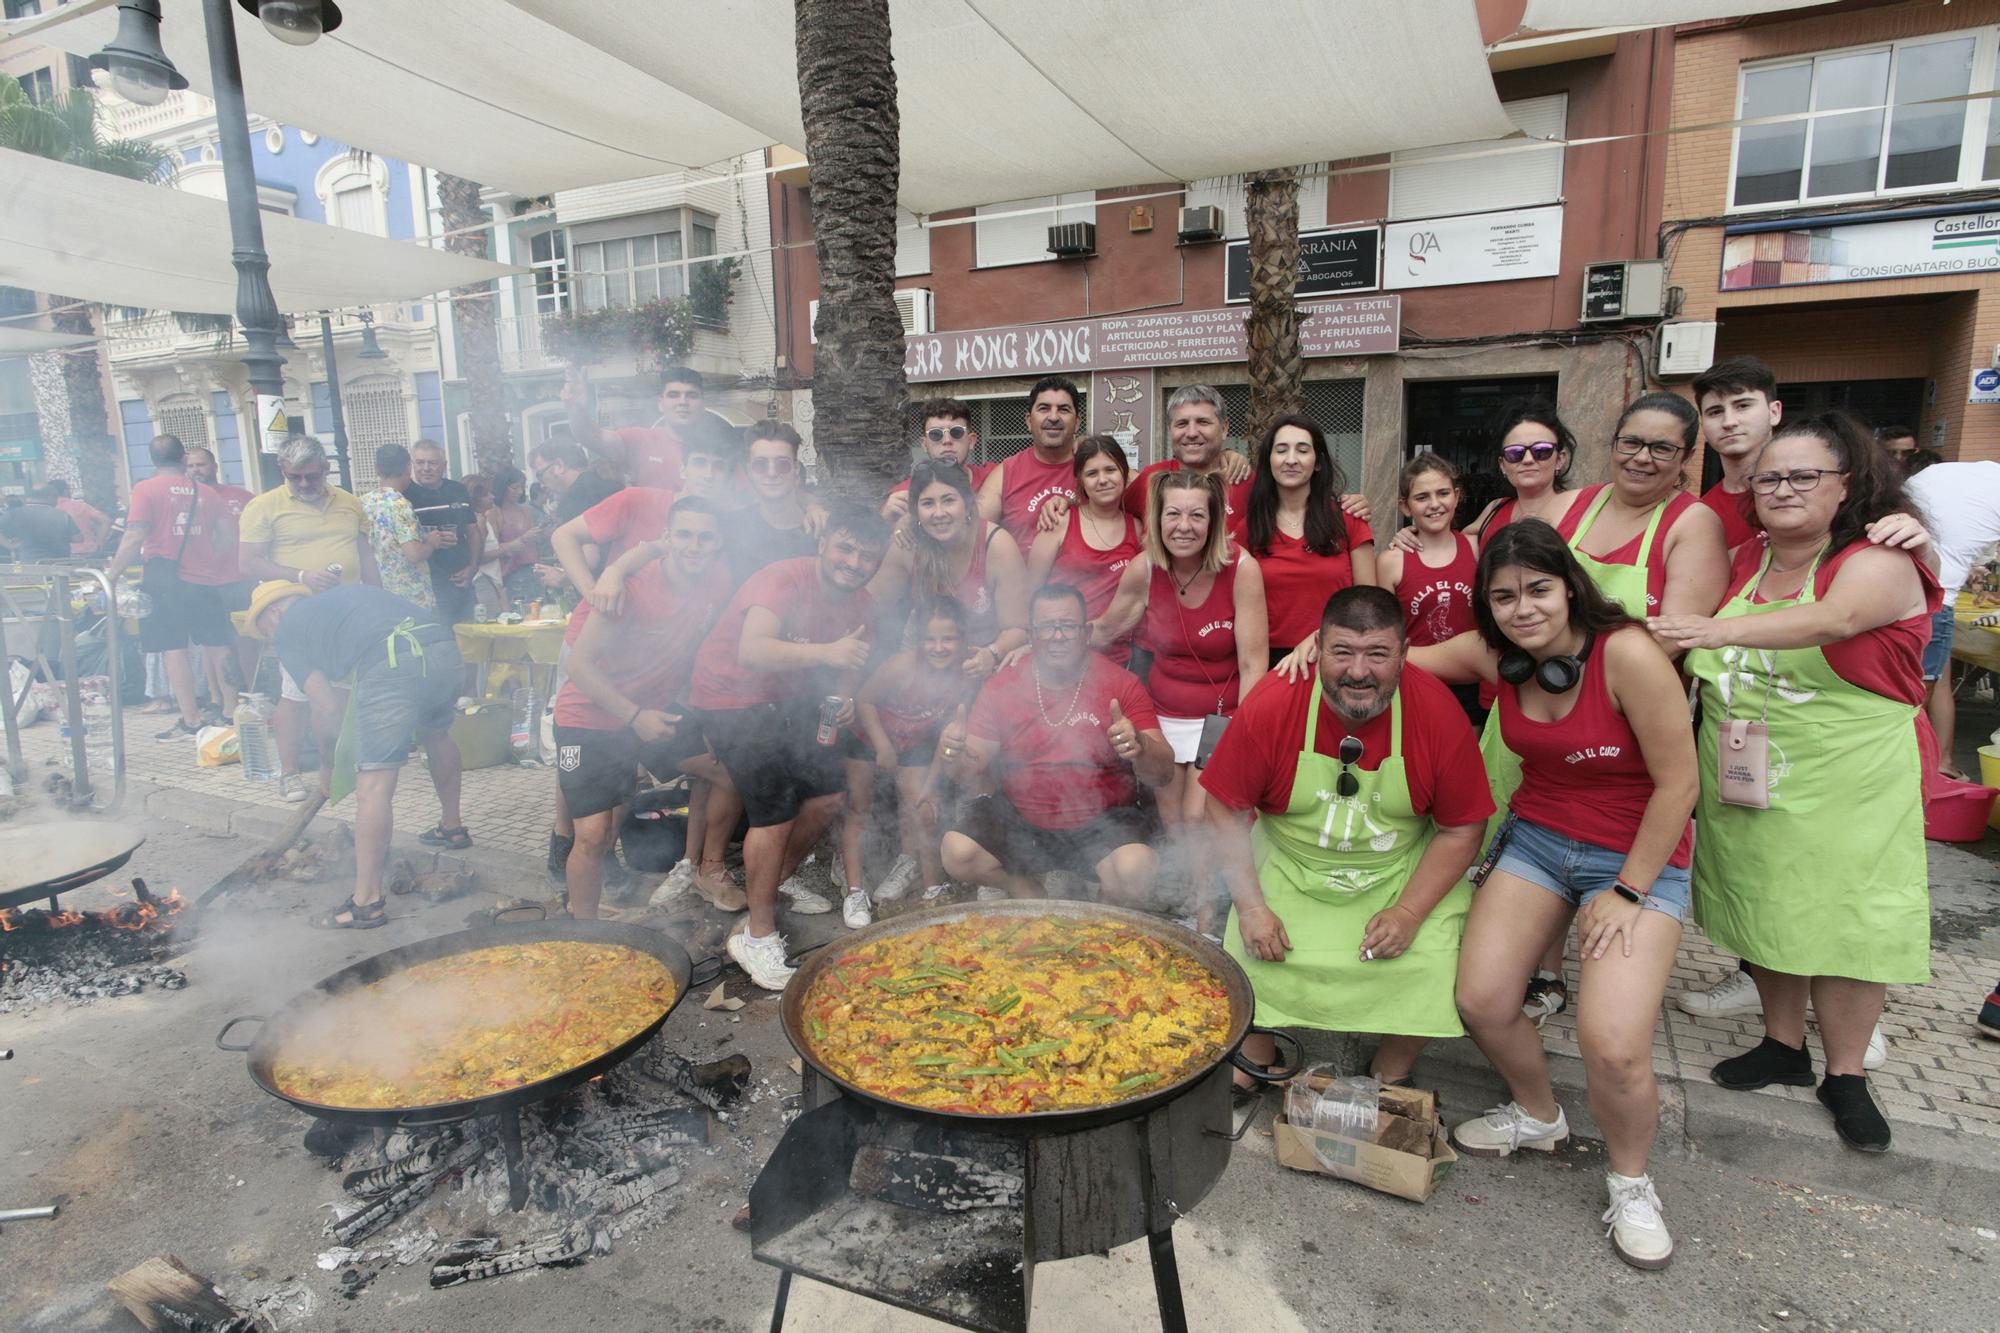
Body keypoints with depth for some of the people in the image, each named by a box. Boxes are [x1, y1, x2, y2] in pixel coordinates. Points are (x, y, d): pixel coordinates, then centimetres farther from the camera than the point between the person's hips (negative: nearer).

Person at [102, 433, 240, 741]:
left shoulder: (146, 490, -3)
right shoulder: (207, 493, 7)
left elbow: (135, 538, -11)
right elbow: (229, 537, 8)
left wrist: (112, 574, -3)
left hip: (164, 580, -3)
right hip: (205, 580, 3)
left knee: (173, 649, 0)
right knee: (216, 647, 11)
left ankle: (191, 721, -1)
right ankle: (230, 711, 15)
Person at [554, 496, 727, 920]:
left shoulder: (717, 590, -8)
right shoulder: (632, 588, -25)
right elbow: (580, 663, -21)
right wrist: (635, 716, -24)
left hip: (654, 711, 6)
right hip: (591, 719, -5)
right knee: (595, 834, -9)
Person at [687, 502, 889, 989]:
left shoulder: (860, 603, -2)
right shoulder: (783, 580, -27)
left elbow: (845, 664, 12)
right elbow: (752, 651, -43)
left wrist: (843, 697, -11)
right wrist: (826, 652, -54)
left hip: (791, 700, 8)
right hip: (734, 700, -8)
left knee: (828, 794, 6)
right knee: (776, 813, -12)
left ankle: (775, 885, 29)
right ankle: (757, 936, 4)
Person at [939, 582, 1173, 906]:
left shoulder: (1122, 684, -7)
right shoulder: (1002, 685, -1)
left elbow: (1163, 775, -11)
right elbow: (974, 775, -2)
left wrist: (1139, 746, -34)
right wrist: (955, 759, -26)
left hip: (1103, 822, -2)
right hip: (1020, 819, 2)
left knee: (1134, 872, -30)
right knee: (957, 853, -20)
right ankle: (1028, 892, 10)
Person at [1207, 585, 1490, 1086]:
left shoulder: (1439, 714, -17)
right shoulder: (1270, 704, -19)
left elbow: (1460, 830, -6)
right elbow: (1226, 810, -10)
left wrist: (1409, 913, -15)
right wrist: (1251, 907, -15)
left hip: (1403, 873, 1)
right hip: (1287, 867, 0)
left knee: (1436, 967, -18)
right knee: (1247, 955, -17)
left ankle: (1391, 1072, 14)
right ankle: (1254, 1063, 17)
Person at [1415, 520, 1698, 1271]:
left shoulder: (1627, 654, -23)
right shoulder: (1493, 655, -6)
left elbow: (1678, 783, -17)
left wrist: (1627, 891, -13)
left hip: (1639, 856, -5)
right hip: (1536, 838, 5)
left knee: (1613, 1046, -17)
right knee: (1481, 1001, -6)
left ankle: (1630, 1181, 16)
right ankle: (1537, 1116, 28)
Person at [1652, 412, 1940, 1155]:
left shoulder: (1876, 562, -10)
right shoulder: (1743, 564, 8)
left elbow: (1832, 621, -32)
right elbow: (1699, 650, 18)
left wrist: (1717, 631, -43)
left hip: (1848, 786, -5)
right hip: (1745, 782, 5)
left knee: (1846, 923, 3)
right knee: (1762, 910, 13)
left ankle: (1845, 1074, 21)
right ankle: (1783, 1046, 31)